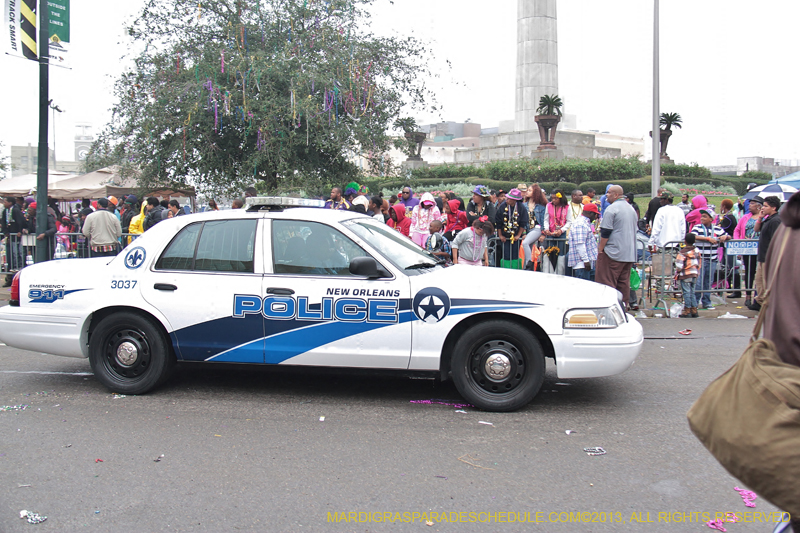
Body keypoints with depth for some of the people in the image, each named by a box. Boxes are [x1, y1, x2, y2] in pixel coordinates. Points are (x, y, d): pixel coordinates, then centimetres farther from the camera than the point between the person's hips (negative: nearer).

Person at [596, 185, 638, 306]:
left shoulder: (611, 209, -12)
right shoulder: (631, 209, 15)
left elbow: (605, 232, -16)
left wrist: (600, 249, -8)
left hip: (613, 253, -8)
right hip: (629, 254, 8)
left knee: (606, 282, -5)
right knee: (624, 283, 11)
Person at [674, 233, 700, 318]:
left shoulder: (683, 252, -14)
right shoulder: (696, 251, 6)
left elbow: (679, 265, -16)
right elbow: (698, 264, 11)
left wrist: (677, 271, 1)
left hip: (685, 276, -6)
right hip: (695, 275, 6)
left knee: (686, 293, -1)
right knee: (692, 293, 13)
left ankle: (687, 311, 0)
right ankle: (694, 310, 13)